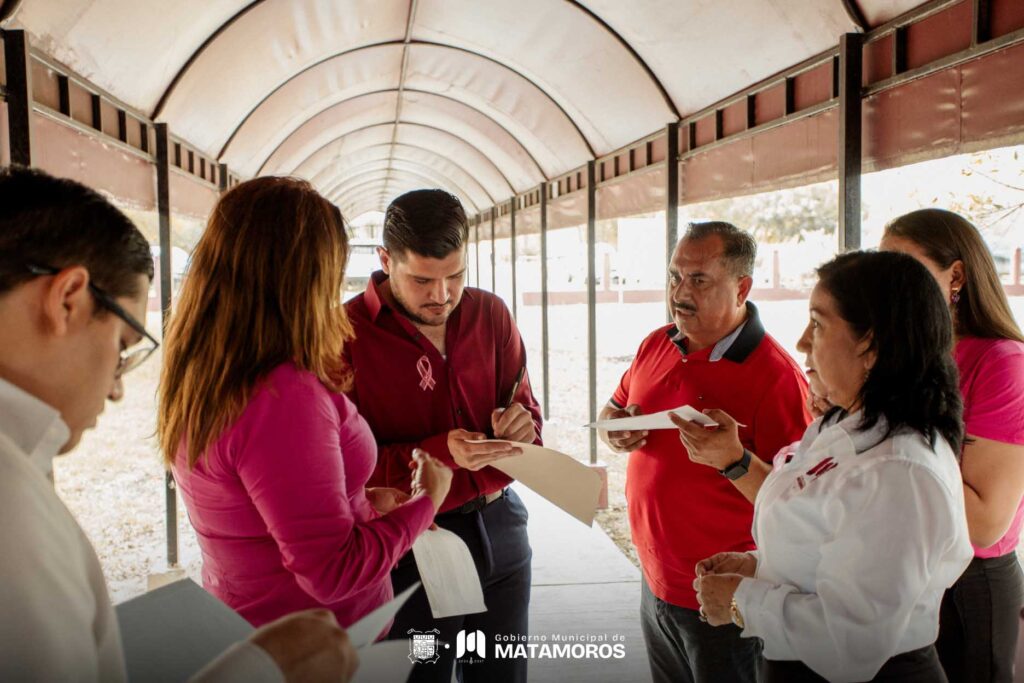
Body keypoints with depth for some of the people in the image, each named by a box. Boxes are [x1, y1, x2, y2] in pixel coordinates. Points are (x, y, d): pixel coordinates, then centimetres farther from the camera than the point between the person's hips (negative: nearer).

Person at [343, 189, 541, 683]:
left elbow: (525, 404, 10)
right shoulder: (347, 334, -14)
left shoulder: (491, 314, 1)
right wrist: (440, 453, -27)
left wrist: (521, 425, -14)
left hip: (498, 528, 5)